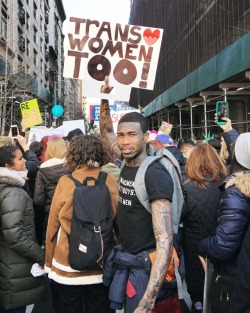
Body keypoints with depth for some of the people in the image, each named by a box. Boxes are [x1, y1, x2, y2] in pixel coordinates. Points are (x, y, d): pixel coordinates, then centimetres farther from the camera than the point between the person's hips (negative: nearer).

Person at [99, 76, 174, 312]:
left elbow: (165, 240, -30)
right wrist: (104, 99, 5)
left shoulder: (155, 175, -25)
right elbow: (106, 133, 18)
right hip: (125, 257, 7)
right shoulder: (128, 162, -3)